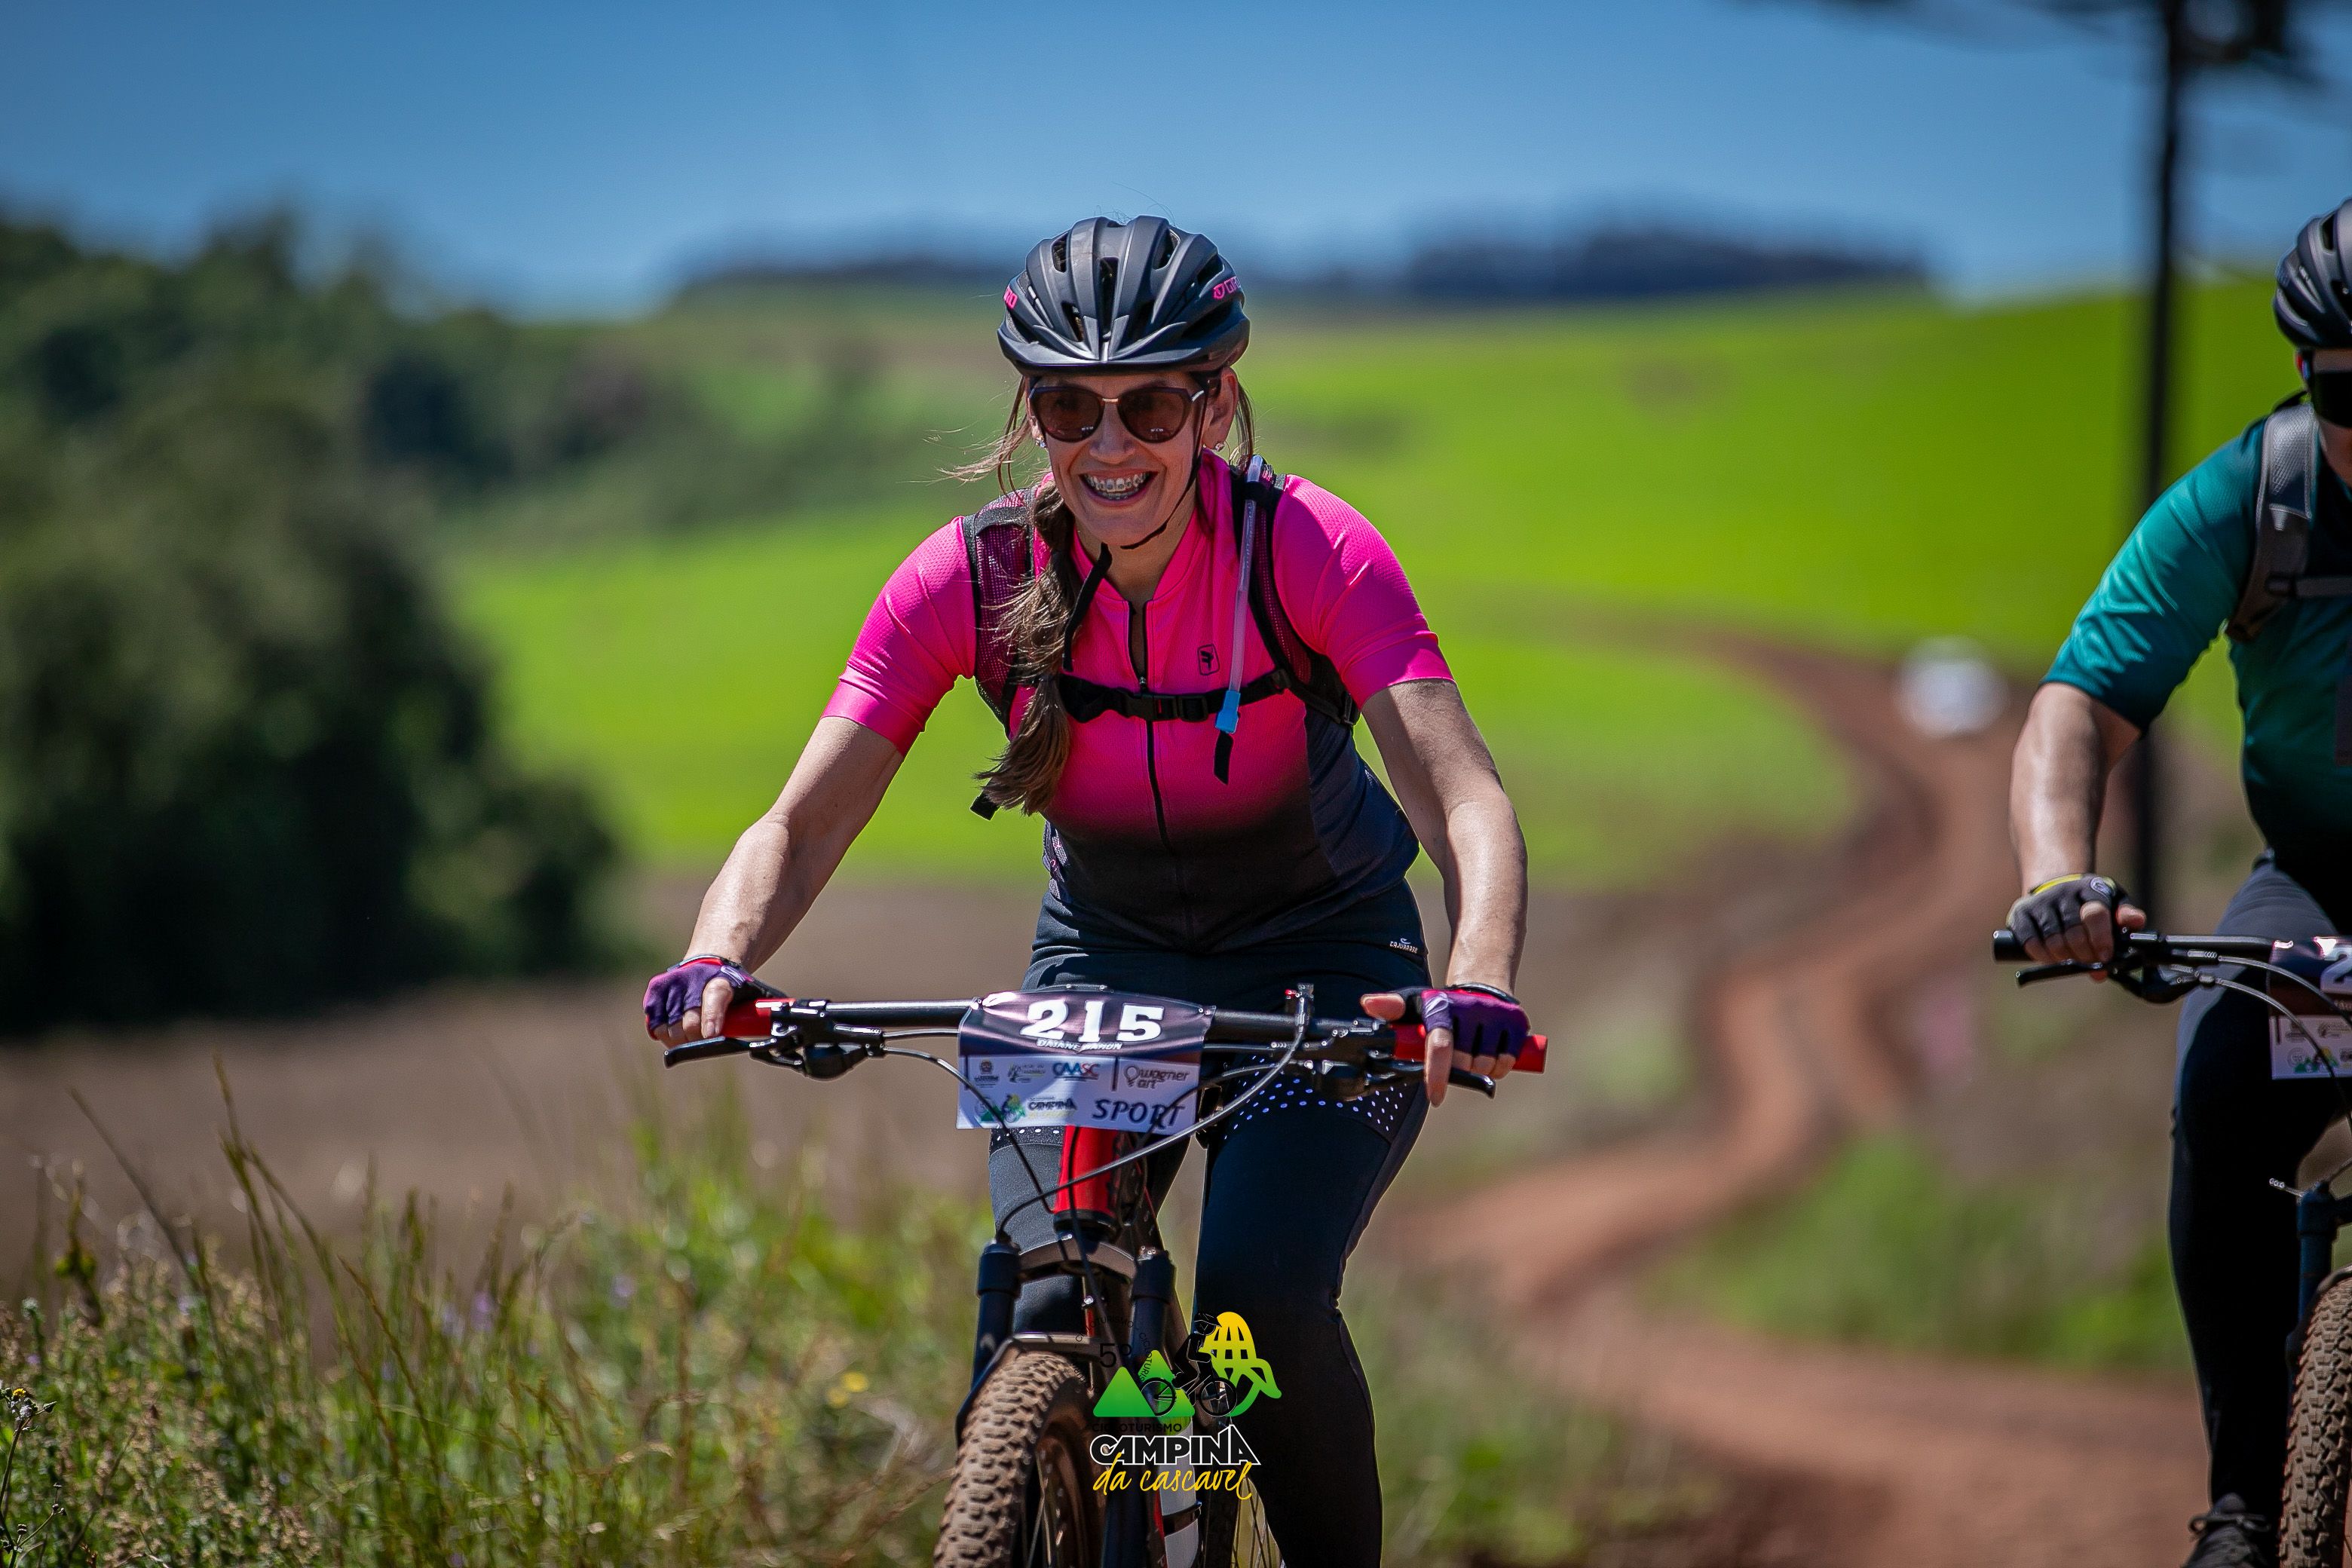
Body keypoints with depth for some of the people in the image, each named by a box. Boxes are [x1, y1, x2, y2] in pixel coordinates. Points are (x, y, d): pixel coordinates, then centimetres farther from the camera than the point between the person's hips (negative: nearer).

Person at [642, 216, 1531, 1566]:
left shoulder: (1309, 551, -24)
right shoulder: (970, 578, -18)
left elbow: (1465, 798, -33)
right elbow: (801, 825, -19)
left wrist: (1479, 985, -53)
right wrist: (718, 963, -40)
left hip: (1322, 963, -2)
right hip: (1104, 964, 2)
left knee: (1264, 1295, -26)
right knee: (1040, 1318, -21)